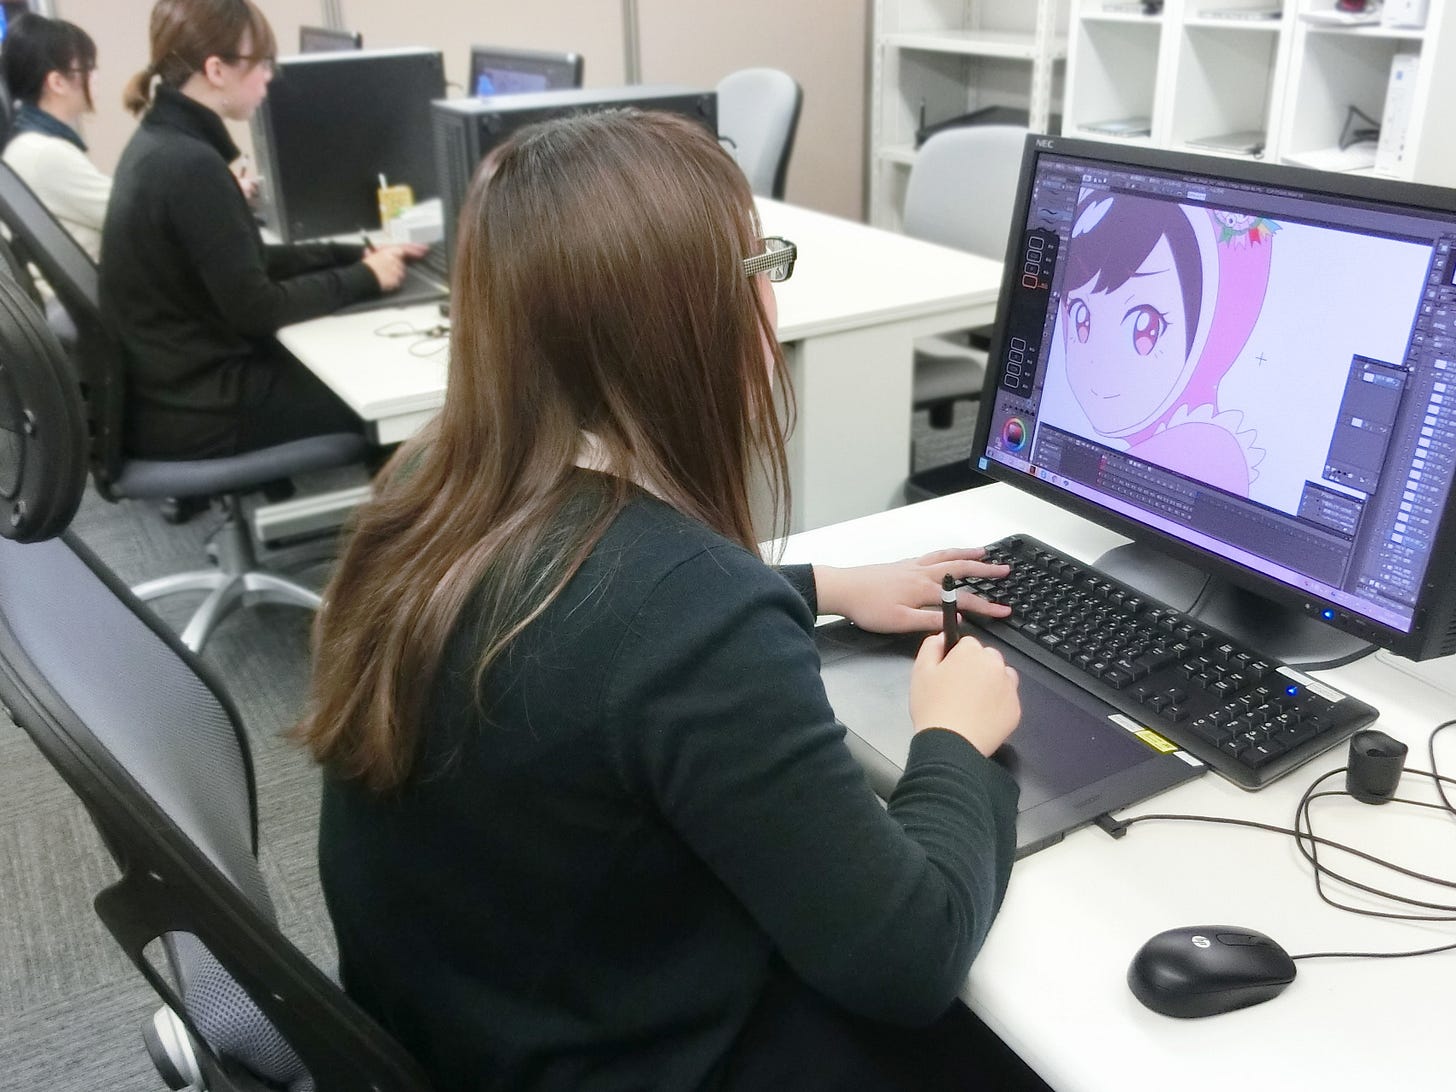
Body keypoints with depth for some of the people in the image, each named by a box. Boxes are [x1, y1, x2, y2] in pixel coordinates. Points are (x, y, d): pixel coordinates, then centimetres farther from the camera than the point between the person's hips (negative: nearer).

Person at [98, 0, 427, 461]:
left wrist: (355, 254, 7)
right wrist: (364, 276, -9)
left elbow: (246, 262, 13)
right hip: (195, 410, -9)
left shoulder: (161, 142, 7)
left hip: (171, 386, 9)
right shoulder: (190, 164, -23)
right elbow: (255, 309, -20)